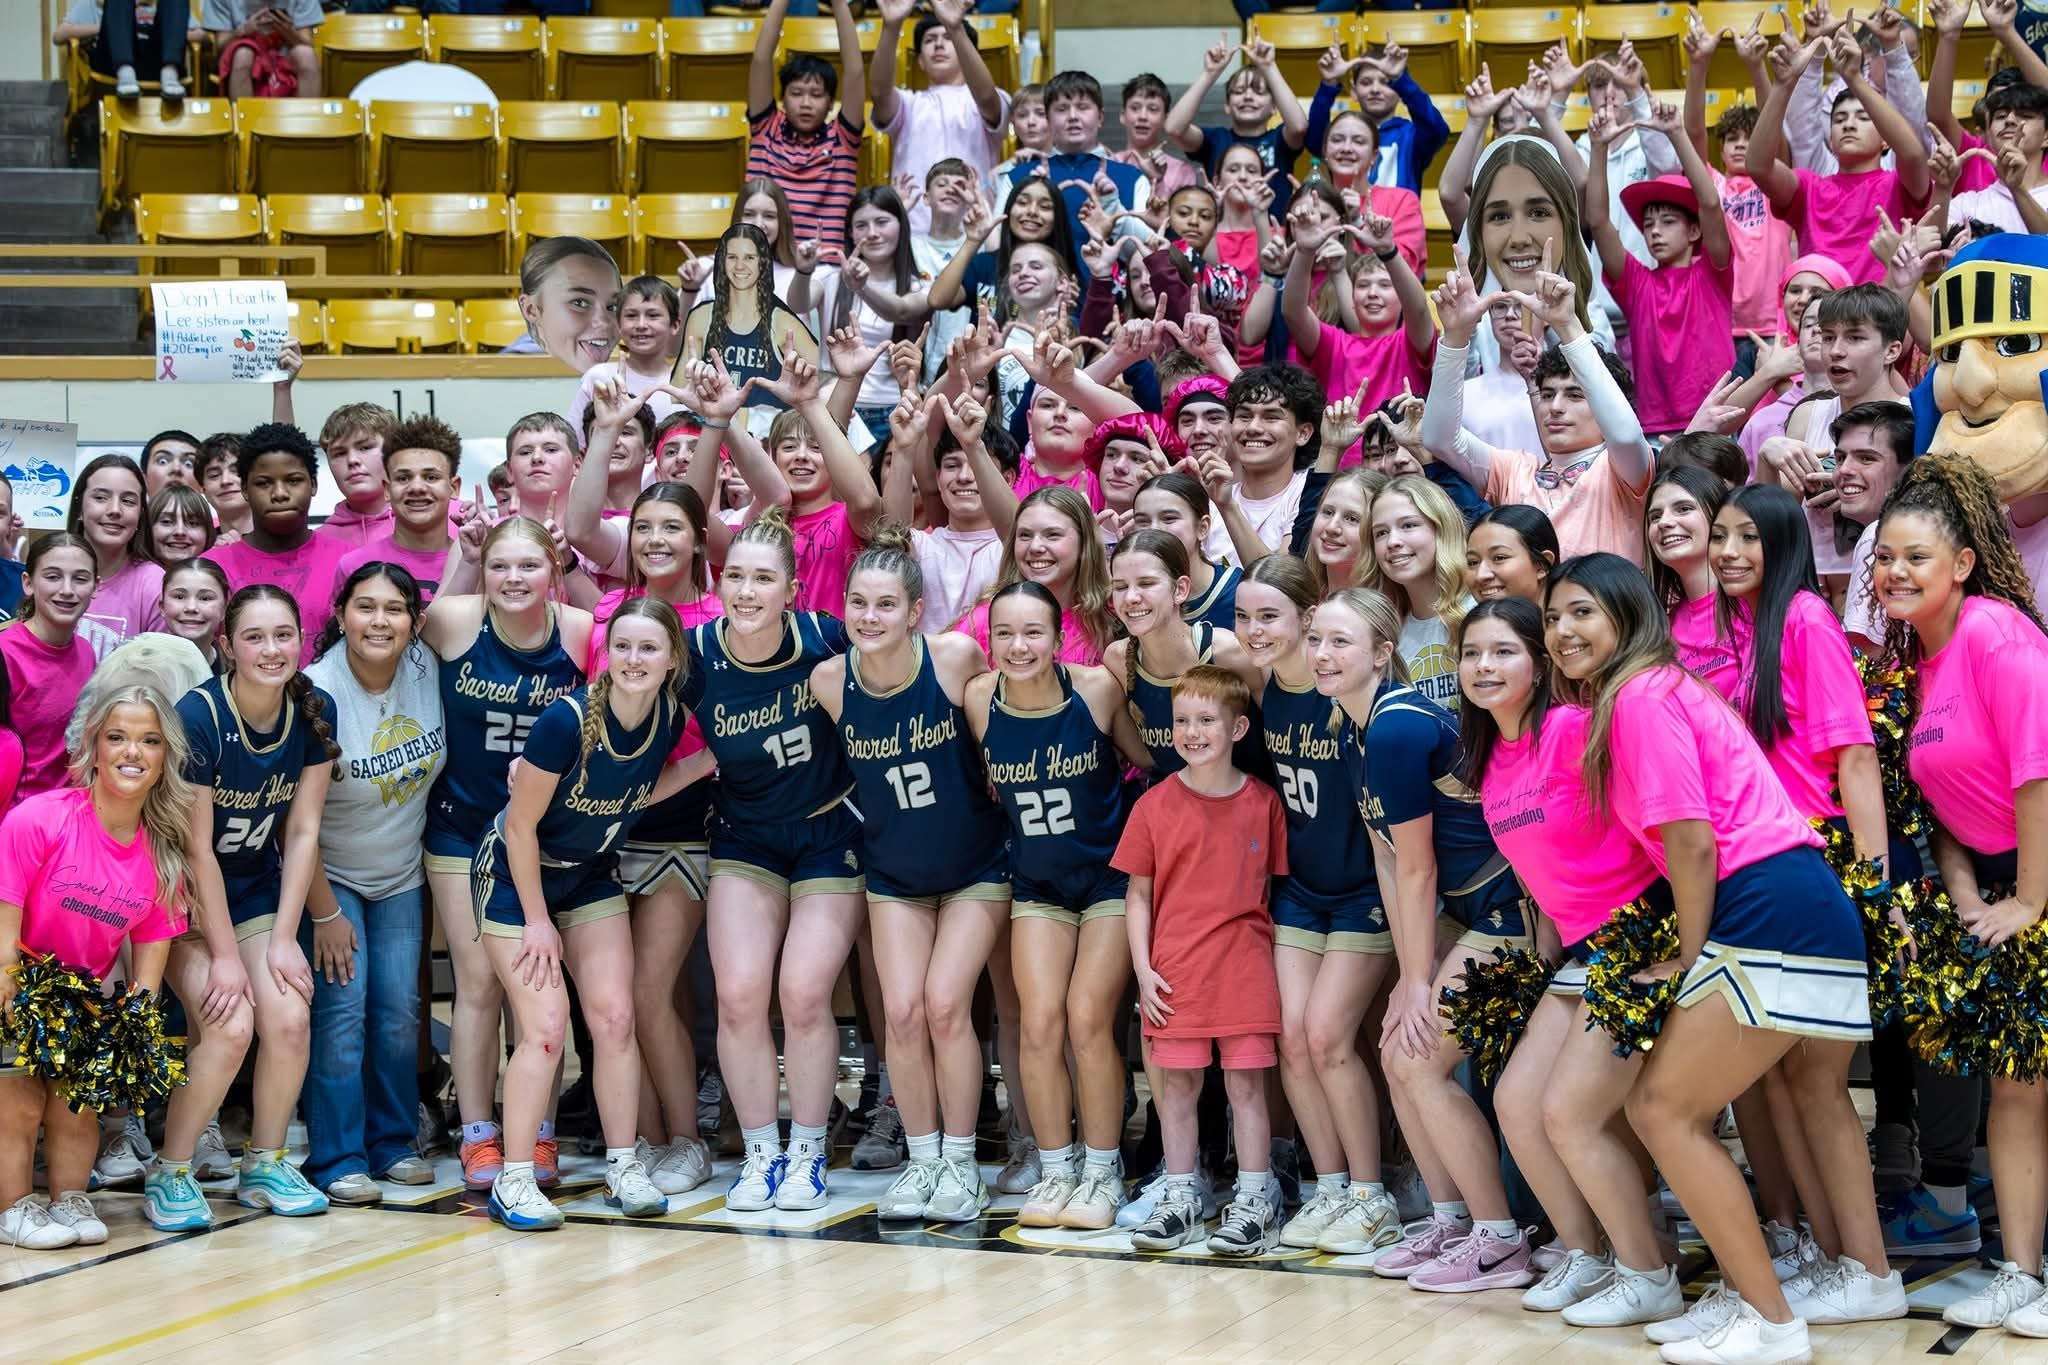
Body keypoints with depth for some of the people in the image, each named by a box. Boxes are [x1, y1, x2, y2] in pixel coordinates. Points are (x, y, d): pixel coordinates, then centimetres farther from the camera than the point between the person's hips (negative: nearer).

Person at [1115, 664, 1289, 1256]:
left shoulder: (1262, 802, 1)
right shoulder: (1156, 805, 1)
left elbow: (1277, 885, 7)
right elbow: (1138, 894, 4)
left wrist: (1279, 956, 2)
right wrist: (1143, 969, -2)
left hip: (1245, 964, -1)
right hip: (1175, 969, 1)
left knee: (1246, 1081, 2)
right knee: (1177, 1081, 7)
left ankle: (1255, 1201, 9)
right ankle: (1180, 1199, 16)